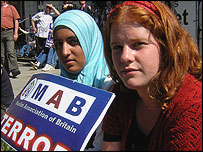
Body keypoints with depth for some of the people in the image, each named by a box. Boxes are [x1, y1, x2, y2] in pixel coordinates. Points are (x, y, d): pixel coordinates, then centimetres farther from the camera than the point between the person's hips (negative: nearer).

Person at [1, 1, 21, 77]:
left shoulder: (11, 7, 8)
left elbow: (16, 21, 4)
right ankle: (5, 71, 14)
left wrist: (16, 33, -5)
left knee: (10, 52, -15)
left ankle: (14, 69, -18)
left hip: (9, 32, -3)